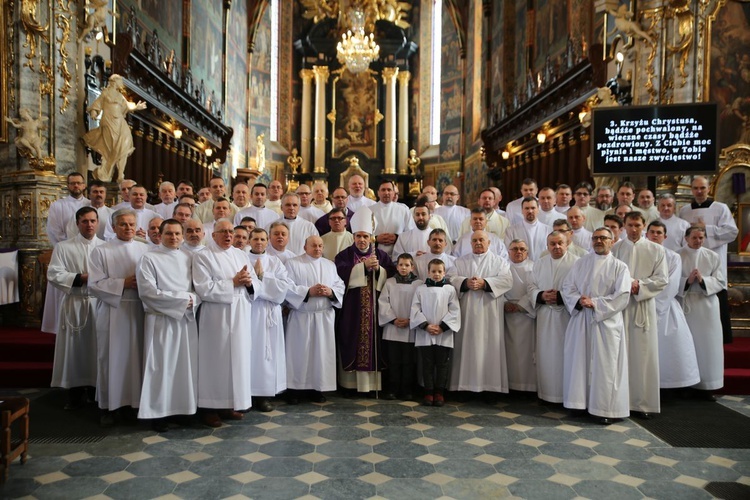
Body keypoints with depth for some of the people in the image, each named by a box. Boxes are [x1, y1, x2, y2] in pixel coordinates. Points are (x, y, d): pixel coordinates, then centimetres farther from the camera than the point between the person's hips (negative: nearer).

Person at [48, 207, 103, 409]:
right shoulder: (63, 247, 3)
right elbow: (53, 274, -6)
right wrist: (81, 278, -14)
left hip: (100, 303, 1)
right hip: (74, 304, -1)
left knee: (99, 348, 6)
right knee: (75, 348, 3)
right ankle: (76, 392, 17)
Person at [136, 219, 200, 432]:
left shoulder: (188, 259, 12)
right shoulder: (149, 258, -2)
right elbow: (148, 292, -13)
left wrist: (193, 300, -13)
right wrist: (183, 298, -14)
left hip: (187, 319, 5)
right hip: (161, 320, -4)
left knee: (187, 365, 7)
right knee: (161, 366, 0)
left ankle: (187, 407, 17)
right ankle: (158, 413, 11)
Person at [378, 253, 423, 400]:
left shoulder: (419, 284, 1)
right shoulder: (389, 282, 4)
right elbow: (383, 302, -1)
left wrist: (410, 320, -12)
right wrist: (393, 319, -10)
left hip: (411, 329, -1)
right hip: (392, 329, 1)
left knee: (409, 361, 5)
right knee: (393, 361, 6)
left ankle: (407, 391, 15)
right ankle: (392, 390, 15)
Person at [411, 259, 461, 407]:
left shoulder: (450, 289, 2)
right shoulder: (420, 289, 3)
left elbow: (454, 311, -2)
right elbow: (415, 310, -1)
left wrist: (442, 326, -11)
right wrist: (426, 325, -12)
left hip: (444, 335, 0)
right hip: (425, 334, 0)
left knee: (442, 364, 6)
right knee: (427, 364, 6)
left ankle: (439, 393, 17)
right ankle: (429, 392, 15)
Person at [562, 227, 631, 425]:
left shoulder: (619, 267, 1)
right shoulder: (580, 263, 10)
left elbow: (622, 296, -9)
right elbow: (567, 286, 5)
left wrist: (595, 303, -15)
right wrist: (579, 301, -14)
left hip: (607, 322, -3)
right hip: (581, 320, 3)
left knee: (605, 366, 0)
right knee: (579, 361, 5)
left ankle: (605, 409, 8)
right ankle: (581, 402, 16)